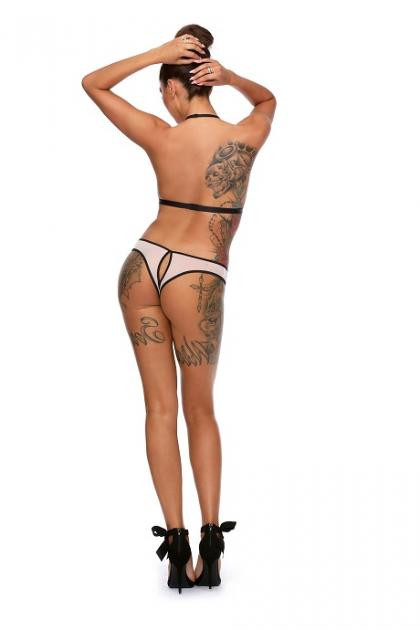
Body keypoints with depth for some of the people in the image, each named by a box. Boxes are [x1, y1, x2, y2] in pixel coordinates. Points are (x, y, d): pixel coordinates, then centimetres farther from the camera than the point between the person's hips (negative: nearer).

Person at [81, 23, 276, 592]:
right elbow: (268, 100, 22)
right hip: (196, 277, -1)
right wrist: (232, 77, 4)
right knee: (200, 410, 11)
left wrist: (156, 53, 3)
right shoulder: (245, 138, -3)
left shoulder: (160, 137, -2)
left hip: (142, 264, 2)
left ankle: (176, 543, 5)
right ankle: (211, 538, 6)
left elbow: (93, 83, 12)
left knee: (160, 408, 6)